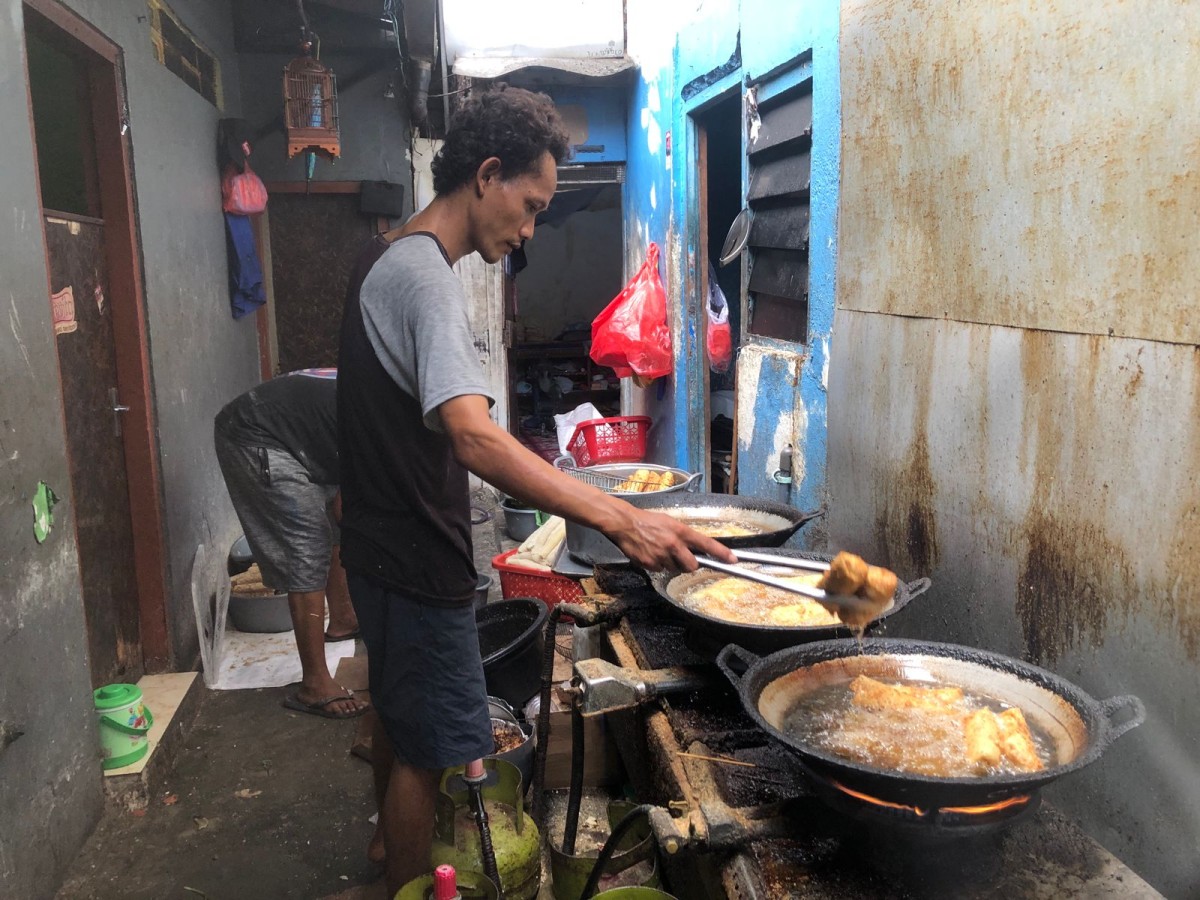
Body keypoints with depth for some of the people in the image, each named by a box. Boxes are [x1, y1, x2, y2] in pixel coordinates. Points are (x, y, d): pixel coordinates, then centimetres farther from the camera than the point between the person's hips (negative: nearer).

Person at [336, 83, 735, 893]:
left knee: (400, 710, 28)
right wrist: (621, 519, -44)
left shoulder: (390, 257, 7)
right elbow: (475, 438, -39)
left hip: (385, 543, 11)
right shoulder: (425, 277, -25)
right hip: (416, 559, -11)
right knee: (427, 746, 5)